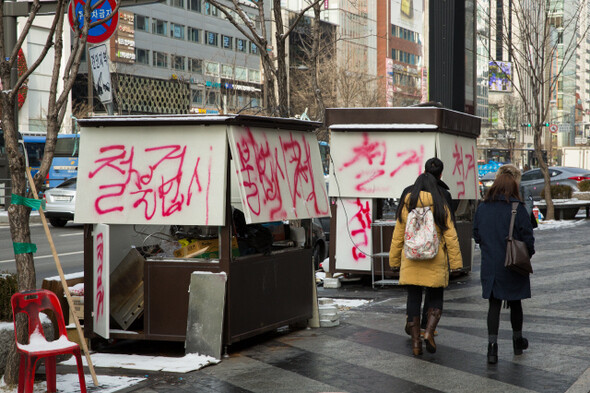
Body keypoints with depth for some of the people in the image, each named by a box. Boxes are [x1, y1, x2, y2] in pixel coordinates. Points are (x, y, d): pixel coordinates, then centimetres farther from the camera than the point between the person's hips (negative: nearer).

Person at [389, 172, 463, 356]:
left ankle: (416, 341, 6)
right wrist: (456, 262, 1)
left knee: (413, 298, 7)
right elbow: (450, 236, -3)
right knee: (436, 298, 12)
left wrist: (394, 261, 14)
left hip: (410, 261, 1)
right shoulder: (441, 207, -2)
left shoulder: (407, 206, 1)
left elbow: (397, 237, 5)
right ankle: (429, 332, -9)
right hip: (435, 262, -1)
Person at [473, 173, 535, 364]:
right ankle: (517, 340, 31)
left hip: (490, 265, 2)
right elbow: (527, 236, -9)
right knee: (515, 303, 15)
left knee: (494, 305, 5)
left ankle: (492, 345, -7)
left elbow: (476, 236, 5)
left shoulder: (482, 208, 0)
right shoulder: (517, 209, -11)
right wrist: (528, 255, 8)